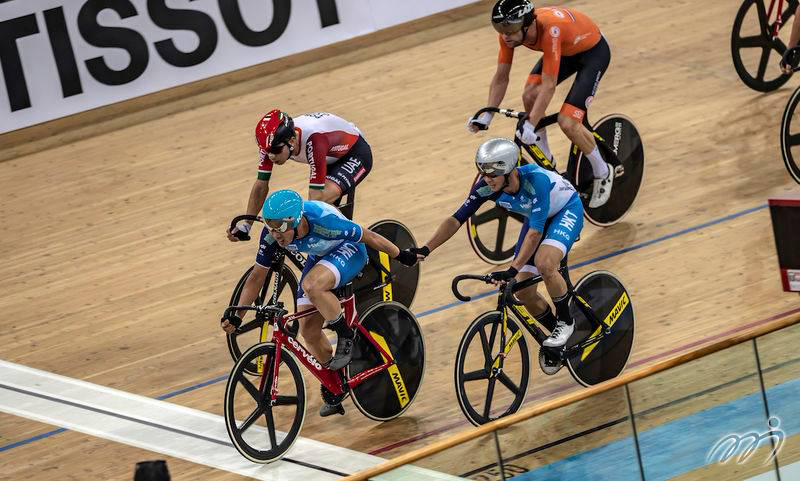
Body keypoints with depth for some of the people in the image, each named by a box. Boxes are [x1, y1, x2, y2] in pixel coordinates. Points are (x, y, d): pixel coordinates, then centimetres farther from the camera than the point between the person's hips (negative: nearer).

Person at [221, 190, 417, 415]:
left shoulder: (324, 221, -38)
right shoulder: (272, 235, -24)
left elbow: (369, 237, -23)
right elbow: (257, 277, -11)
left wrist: (402, 256, -10)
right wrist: (236, 317, -15)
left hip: (349, 250, -6)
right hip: (319, 258, 6)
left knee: (312, 286, -35)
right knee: (308, 329, -1)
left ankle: (345, 336, -12)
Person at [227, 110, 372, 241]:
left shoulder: (313, 140, -43)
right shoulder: (272, 142, -24)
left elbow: (315, 197, -42)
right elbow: (261, 185, -14)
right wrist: (245, 225, -18)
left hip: (356, 153, -7)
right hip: (331, 158, 7)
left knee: (325, 198, -29)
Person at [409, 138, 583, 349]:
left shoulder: (535, 179, -40)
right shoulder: (486, 187, -24)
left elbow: (535, 232, -42)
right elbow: (456, 219, -20)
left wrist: (513, 269, -49)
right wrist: (426, 249, -32)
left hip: (566, 210, -6)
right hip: (538, 217, 6)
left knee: (544, 264, -33)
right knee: (524, 293, -3)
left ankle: (565, 322, -9)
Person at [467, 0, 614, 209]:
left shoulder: (550, 29, -42)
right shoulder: (509, 32, -21)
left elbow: (549, 86, -40)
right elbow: (500, 78, -10)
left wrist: (530, 126, -43)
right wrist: (486, 116, -16)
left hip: (593, 52, -7)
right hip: (565, 50, 7)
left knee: (567, 122, -17)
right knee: (530, 96, -14)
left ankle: (603, 173, 7)